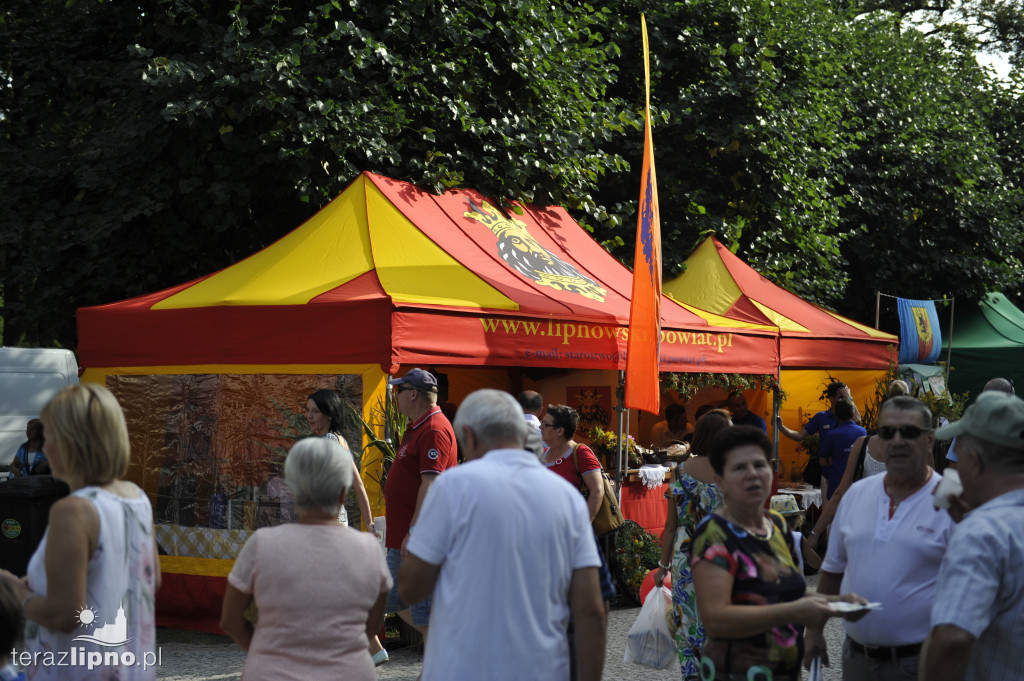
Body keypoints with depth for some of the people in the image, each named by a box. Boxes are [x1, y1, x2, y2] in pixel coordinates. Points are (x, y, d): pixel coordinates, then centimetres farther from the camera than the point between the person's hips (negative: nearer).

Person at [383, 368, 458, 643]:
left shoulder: (434, 430, -18)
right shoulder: (417, 427, 16)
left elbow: (430, 485, -25)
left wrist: (413, 532, -28)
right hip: (402, 538, 11)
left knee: (424, 611, -5)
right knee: (395, 600, 16)